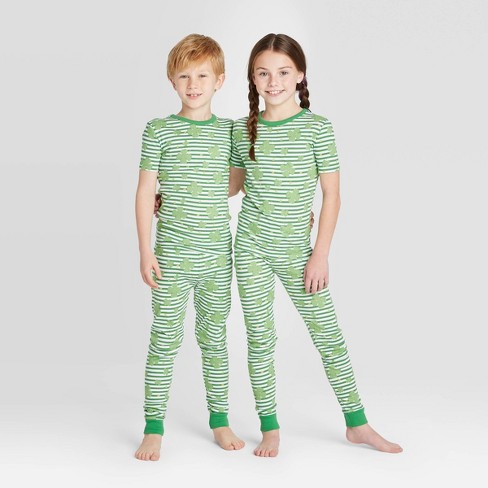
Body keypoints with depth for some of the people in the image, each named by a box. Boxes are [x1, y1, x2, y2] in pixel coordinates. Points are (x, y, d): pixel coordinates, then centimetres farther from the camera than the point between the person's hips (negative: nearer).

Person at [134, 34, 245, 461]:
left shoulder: (230, 131, 4)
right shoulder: (159, 130, -3)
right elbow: (145, 192, -3)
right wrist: (145, 250, -7)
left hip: (218, 256, 3)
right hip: (172, 255, -2)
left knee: (214, 337, 13)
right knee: (166, 339, 2)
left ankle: (219, 418, 25)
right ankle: (154, 427, 12)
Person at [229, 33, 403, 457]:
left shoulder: (317, 128, -7)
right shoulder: (244, 129, 1)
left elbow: (332, 195, -5)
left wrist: (320, 254, -8)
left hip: (296, 251, -1)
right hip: (251, 248, 2)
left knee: (329, 334, 5)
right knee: (260, 338, 7)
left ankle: (357, 424, 19)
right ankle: (270, 428, 20)